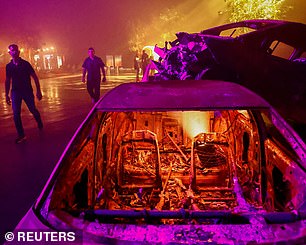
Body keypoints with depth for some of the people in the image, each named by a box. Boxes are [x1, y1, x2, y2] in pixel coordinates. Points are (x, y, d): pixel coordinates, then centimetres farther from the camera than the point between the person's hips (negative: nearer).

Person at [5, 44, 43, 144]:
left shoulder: (25, 64, -5)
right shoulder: (9, 66, 3)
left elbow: (35, 77, -4)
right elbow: (7, 81, 11)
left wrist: (38, 91, -8)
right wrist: (7, 95, 11)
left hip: (27, 91, -2)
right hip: (15, 92, 2)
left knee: (33, 110, 4)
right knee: (16, 114, -6)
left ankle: (40, 124, 36)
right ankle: (21, 135, 3)